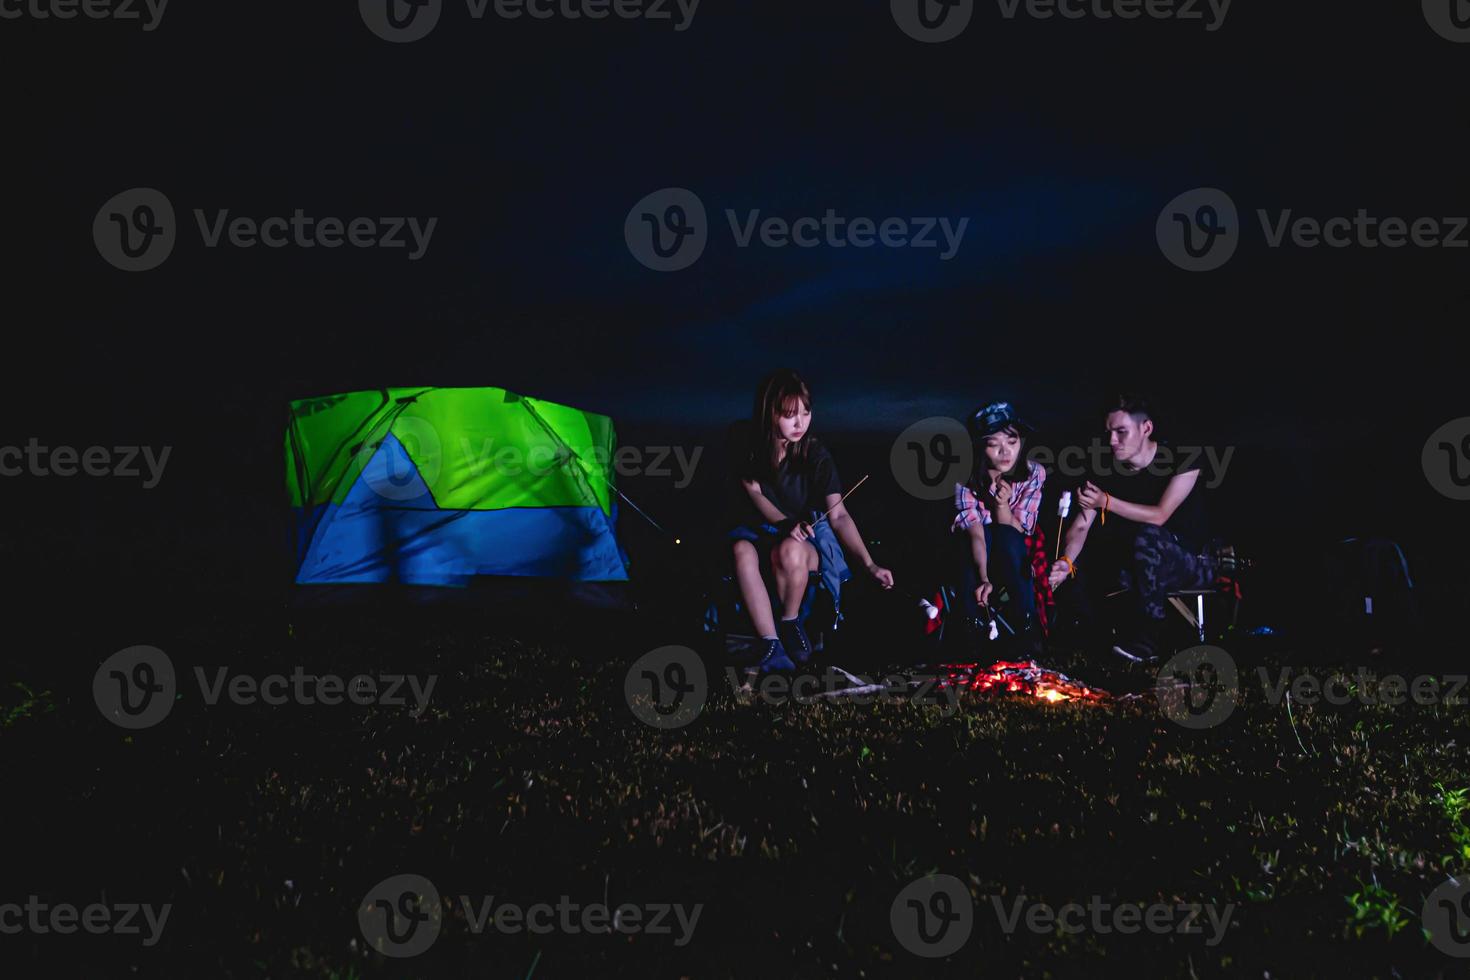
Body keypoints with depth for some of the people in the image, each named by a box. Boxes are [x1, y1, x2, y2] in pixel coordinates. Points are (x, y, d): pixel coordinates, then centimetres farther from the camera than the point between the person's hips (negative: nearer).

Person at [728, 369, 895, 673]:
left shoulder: (816, 454, -10)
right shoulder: (746, 442, -7)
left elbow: (839, 515, -13)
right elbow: (754, 492, -5)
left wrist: (870, 564, -25)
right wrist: (786, 523, -26)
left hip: (806, 539, -1)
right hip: (756, 531, 1)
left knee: (790, 550, -38)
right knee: (742, 550, -37)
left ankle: (790, 623, -11)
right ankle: (772, 646, -36)